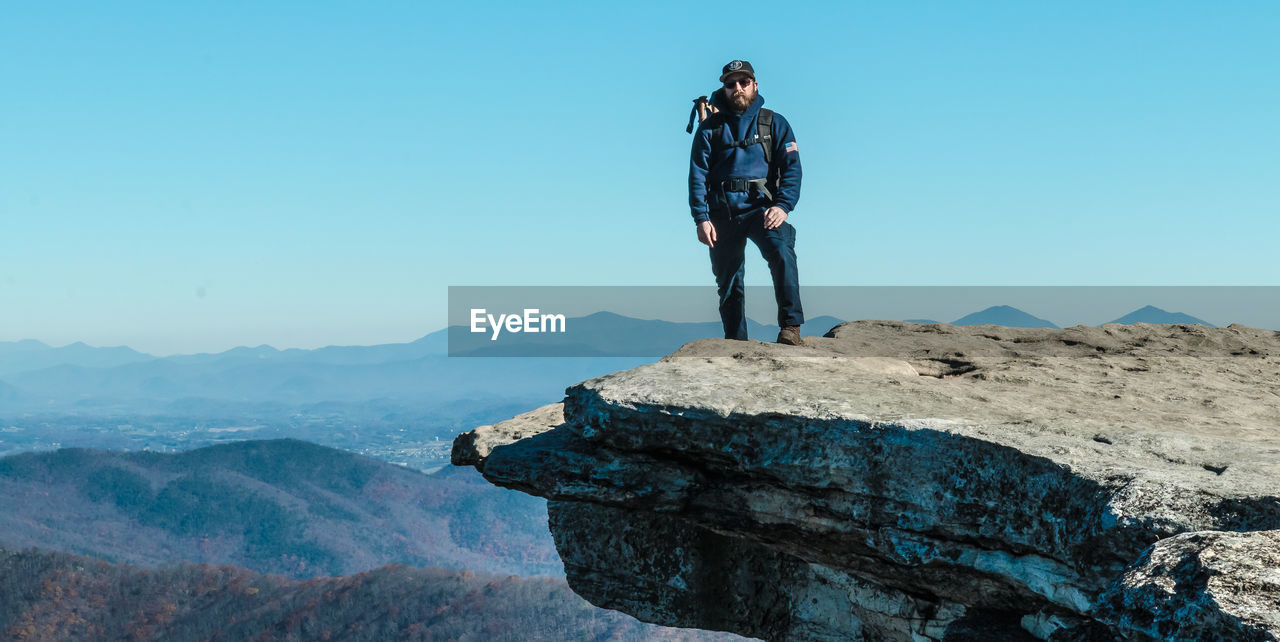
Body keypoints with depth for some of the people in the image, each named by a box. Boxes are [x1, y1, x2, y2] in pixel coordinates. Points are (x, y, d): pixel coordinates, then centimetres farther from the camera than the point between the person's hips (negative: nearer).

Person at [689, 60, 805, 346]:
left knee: (781, 251, -29)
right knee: (728, 280, 4)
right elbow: (698, 175, 5)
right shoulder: (710, 128, 11)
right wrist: (702, 218, -7)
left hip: (761, 206, -2)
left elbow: (792, 168, 2)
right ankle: (735, 342, 17)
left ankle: (790, 327, -28)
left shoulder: (775, 123, 9)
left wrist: (783, 206, -14)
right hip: (723, 211, 2)